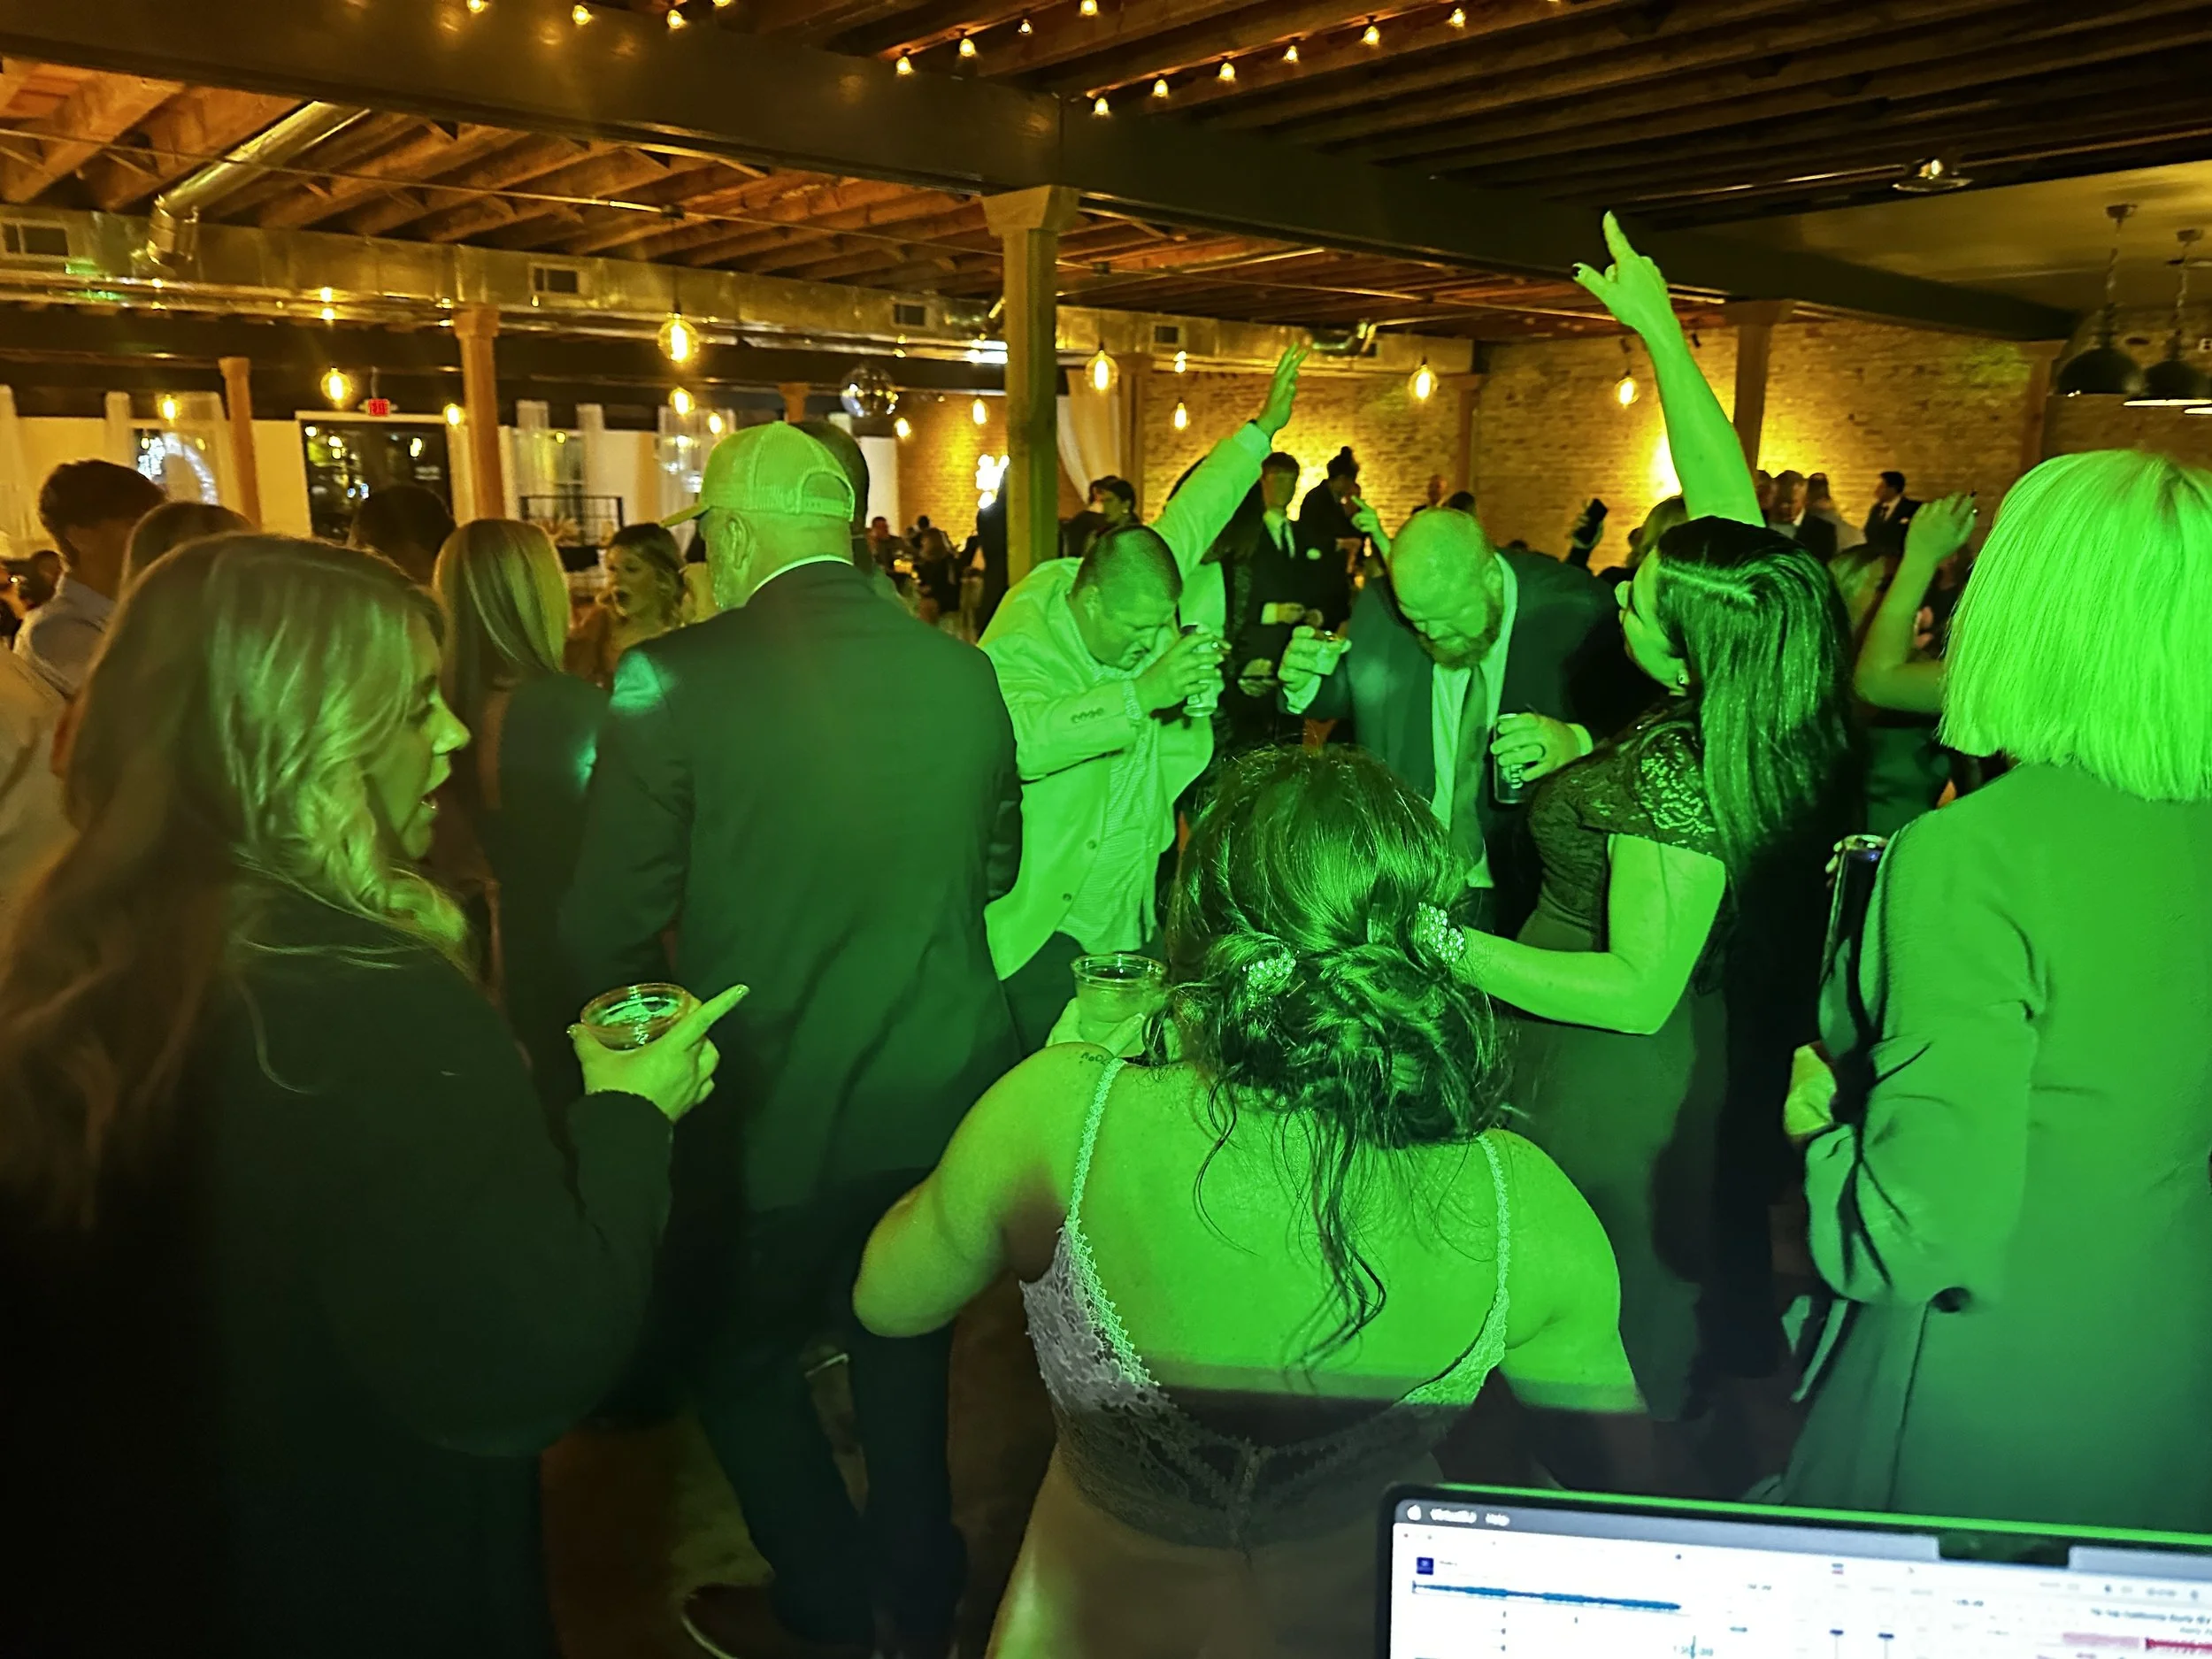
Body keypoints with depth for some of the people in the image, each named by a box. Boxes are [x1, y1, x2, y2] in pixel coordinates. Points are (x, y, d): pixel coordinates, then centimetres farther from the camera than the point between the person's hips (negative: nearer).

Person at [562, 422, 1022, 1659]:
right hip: (943, 1099, 4)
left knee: (730, 1356, 24)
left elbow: (609, 924, -13)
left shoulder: (676, 679, -18)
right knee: (904, 1347, 26)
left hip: (773, 1110, -4)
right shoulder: (963, 672, -5)